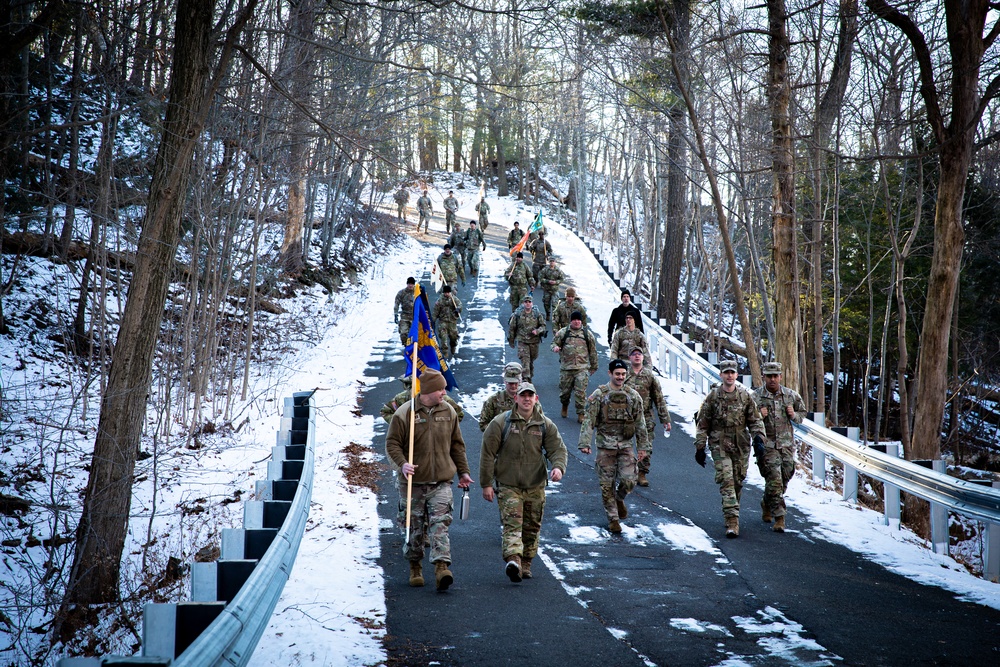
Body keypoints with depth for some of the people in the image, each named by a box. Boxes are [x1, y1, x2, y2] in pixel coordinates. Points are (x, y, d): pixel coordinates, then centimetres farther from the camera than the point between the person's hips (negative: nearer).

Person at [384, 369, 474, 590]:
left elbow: (457, 445, 17)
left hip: (441, 482, 2)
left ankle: (442, 567, -20)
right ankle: (415, 567, 26)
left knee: (440, 524, -12)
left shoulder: (449, 412, 7)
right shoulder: (404, 414, -6)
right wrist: (402, 464, -20)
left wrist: (463, 471, 16)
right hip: (413, 482, -1)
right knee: (414, 527, 8)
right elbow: (392, 444, -3)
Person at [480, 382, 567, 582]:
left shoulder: (545, 425, 5)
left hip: (535, 486, 4)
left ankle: (525, 564, 25)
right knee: (512, 522, -18)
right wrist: (486, 483, -4)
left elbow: (558, 449, 3)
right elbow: (487, 453, -2)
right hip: (507, 485, -3)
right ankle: (513, 560, -34)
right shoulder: (501, 422, -4)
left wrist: (558, 466, -21)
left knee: (532, 526, 10)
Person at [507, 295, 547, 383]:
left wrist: (537, 331, -14)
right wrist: (511, 340, 11)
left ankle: (529, 377, 29)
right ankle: (525, 379, -18)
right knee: (525, 360, -14)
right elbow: (511, 328, 7)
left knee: (531, 360, 12)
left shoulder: (537, 314, 2)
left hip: (534, 341, 2)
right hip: (522, 341, -2)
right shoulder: (517, 314, -1)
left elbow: (544, 326, 6)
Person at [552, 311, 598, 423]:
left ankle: (581, 413, -1)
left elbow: (593, 351, 13)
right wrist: (555, 347, -14)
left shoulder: (587, 334, 8)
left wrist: (594, 367, 15)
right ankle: (565, 405, 40)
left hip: (582, 368, -1)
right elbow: (554, 342, 11)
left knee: (581, 392, -9)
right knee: (564, 390, 10)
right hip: (566, 368, 1)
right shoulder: (563, 332, 5)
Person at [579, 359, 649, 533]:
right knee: (607, 484, 1)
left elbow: (640, 424, 11)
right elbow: (588, 421, -6)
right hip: (605, 446, -2)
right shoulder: (599, 396, -3)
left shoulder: (633, 396, 6)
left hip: (626, 446, 2)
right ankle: (613, 518, 15)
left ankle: (619, 499, 24)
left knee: (628, 481, -9)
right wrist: (585, 443, -15)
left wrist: (643, 446, 8)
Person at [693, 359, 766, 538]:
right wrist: (700, 447, 1)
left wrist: (758, 436, -6)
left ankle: (732, 514, 31)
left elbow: (755, 420, 10)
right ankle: (732, 522, -18)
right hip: (720, 446, -2)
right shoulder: (712, 397, 0)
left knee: (738, 482, 9)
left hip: (741, 446, 2)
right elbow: (703, 424, 4)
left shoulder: (745, 396, 5)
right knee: (726, 481, -13)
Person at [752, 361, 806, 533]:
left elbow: (802, 413, 18)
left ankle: (767, 505, 35)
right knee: (774, 482, -10)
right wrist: (758, 416, -19)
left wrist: (794, 415, -4)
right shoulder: (755, 397, -4)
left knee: (784, 481, 9)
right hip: (767, 445, -4)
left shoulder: (791, 395, 5)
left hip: (787, 444, 4)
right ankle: (779, 518, -4)